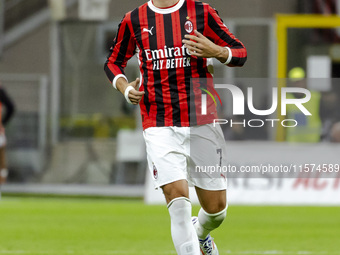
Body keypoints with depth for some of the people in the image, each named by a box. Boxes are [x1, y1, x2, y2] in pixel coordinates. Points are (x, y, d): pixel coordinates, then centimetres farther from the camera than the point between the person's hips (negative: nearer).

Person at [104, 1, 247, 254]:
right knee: (178, 197, -20)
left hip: (201, 122, 1)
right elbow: (113, 62, 19)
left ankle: (200, 233, 42)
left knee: (216, 208, 8)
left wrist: (214, 51, -16)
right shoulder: (134, 20, 5)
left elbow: (240, 54, 6)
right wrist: (125, 88, -1)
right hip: (159, 126, -1)